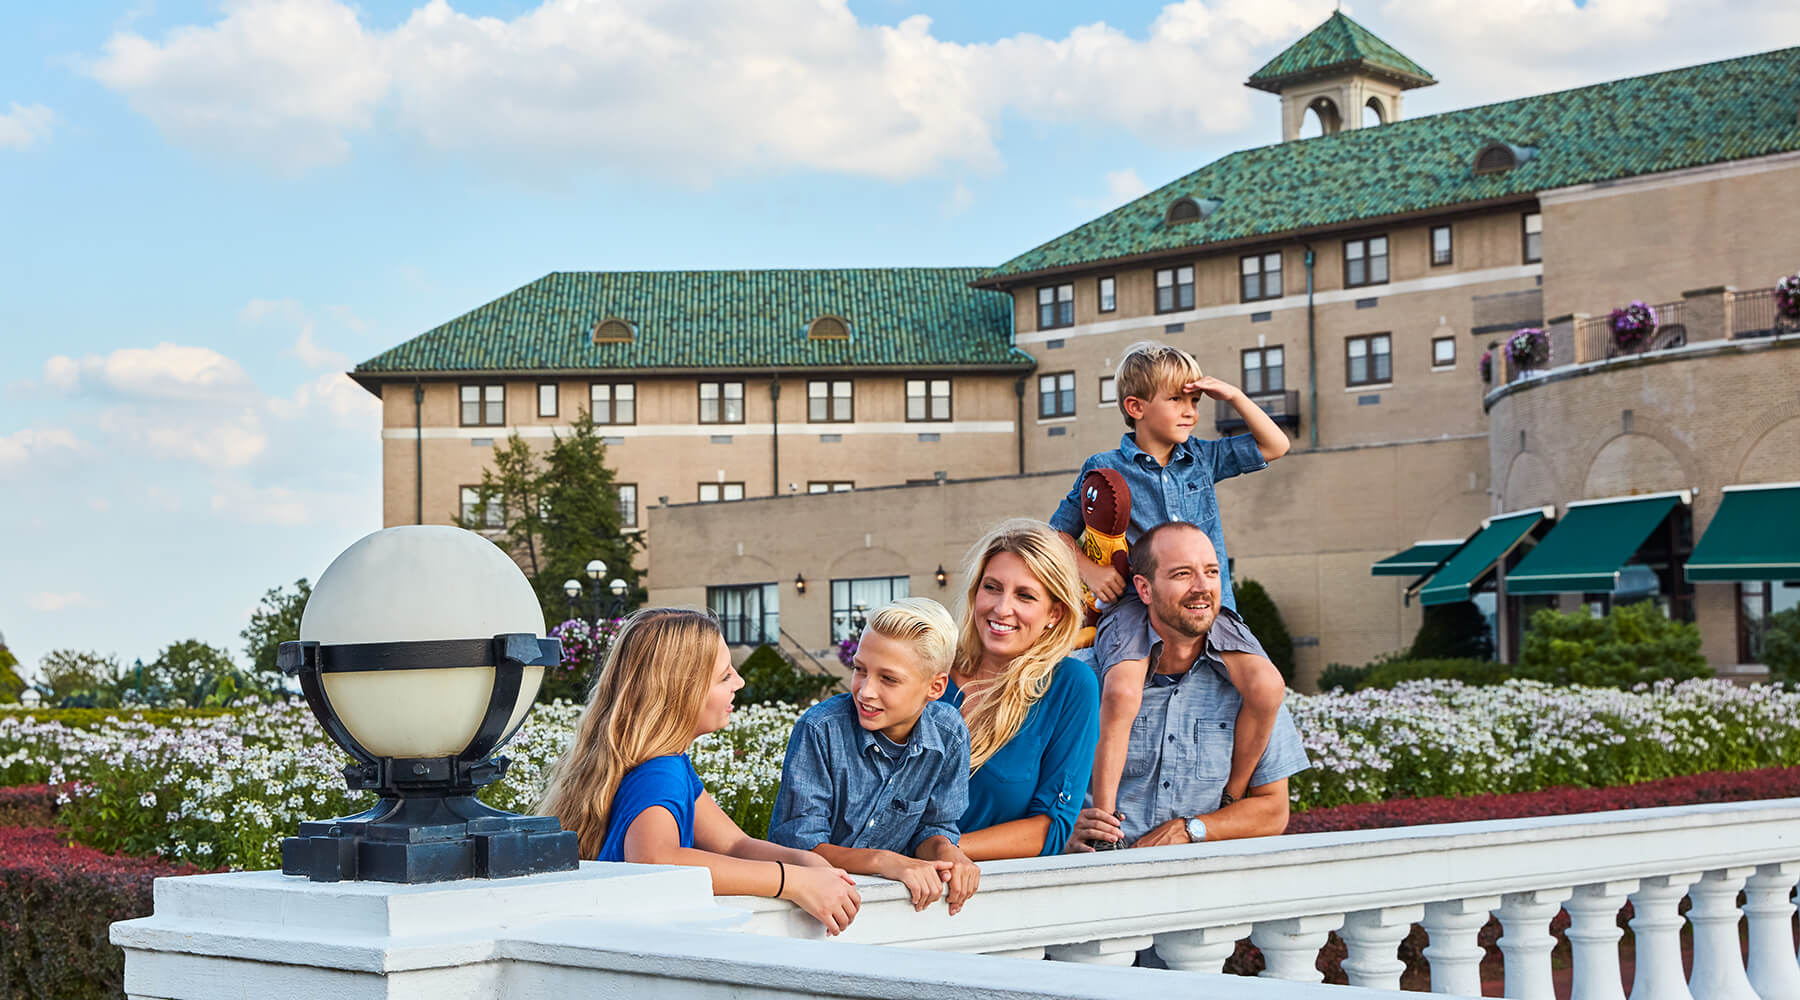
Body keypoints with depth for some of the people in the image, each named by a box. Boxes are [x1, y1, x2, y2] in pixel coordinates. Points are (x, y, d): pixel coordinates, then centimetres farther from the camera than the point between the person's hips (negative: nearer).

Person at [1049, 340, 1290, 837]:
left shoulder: (1202, 458, 17)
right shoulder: (1104, 470, 7)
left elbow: (1274, 446, 23)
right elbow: (1058, 533, 13)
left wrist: (1234, 397, 11)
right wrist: (1089, 571, -5)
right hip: (1134, 604, -3)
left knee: (1267, 686, -21)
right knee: (1122, 693, -35)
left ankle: (1232, 798, -1)